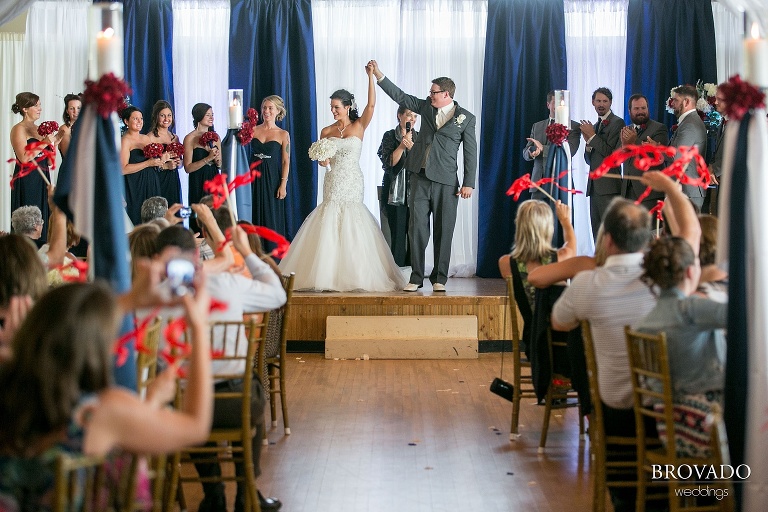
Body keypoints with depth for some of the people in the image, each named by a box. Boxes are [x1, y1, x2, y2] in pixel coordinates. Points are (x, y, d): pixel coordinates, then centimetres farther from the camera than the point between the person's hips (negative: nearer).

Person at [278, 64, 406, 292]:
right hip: (333, 183, 2)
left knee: (352, 228, -3)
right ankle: (328, 275, 1)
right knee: (329, 228, -3)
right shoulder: (326, 132, 8)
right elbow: (323, 162, 12)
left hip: (353, 182, -2)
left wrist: (371, 76, -18)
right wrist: (322, 159, -11)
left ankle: (355, 275, 4)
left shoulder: (359, 126, 2)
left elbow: (371, 105, -12)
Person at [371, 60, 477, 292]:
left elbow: (471, 152, -1)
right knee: (417, 228, 1)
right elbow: (400, 96, 13)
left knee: (443, 231, 2)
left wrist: (469, 183, -6)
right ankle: (416, 277, 6)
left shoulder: (466, 118, 0)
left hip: (446, 181, -3)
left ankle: (439, 278, 10)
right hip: (420, 177, 3)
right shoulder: (427, 107, 10)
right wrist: (379, 75, 6)